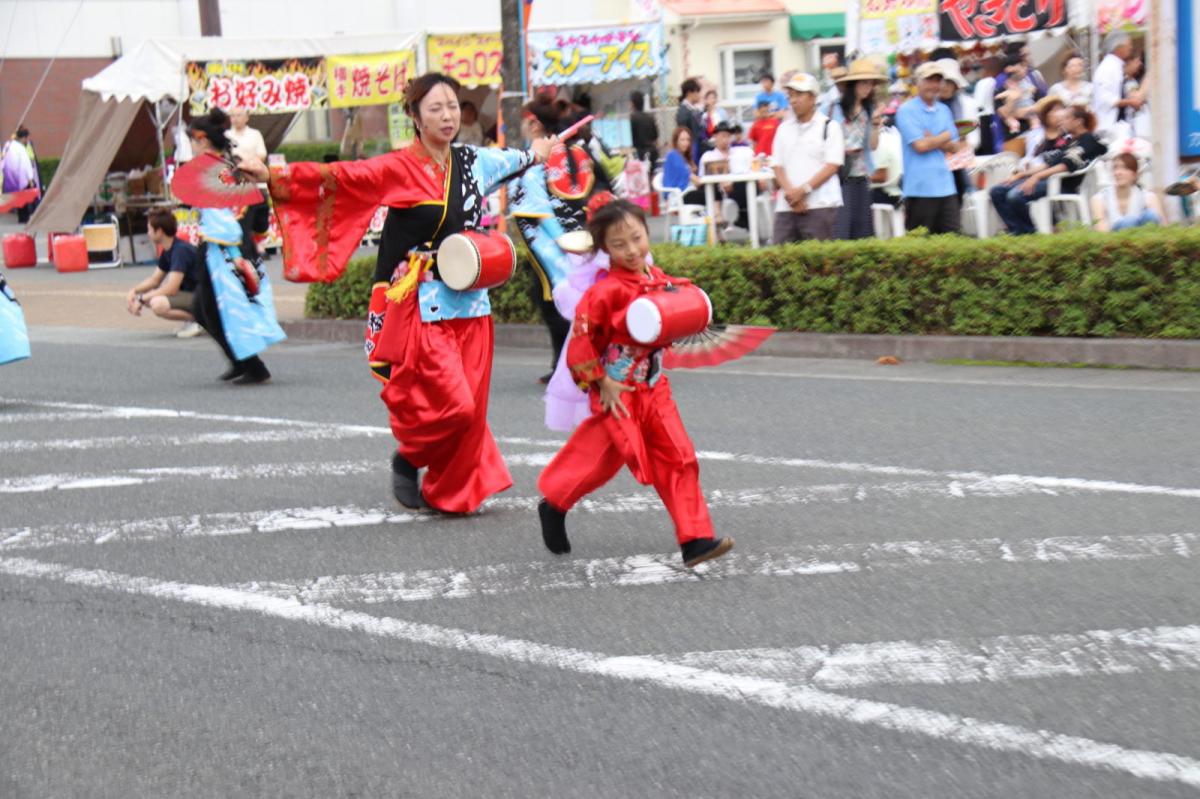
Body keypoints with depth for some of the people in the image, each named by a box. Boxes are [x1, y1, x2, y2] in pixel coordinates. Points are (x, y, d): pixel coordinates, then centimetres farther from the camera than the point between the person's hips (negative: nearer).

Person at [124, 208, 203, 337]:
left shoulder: (181, 250, -21)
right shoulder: (167, 251, 8)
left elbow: (171, 288, -25)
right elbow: (155, 280, 18)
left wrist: (141, 299, -18)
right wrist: (134, 291, 0)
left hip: (201, 298, -10)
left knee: (158, 304, -29)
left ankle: (194, 320, -10)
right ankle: (191, 317, 8)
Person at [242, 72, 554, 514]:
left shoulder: (473, 160, 11)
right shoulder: (398, 168, -6)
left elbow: (511, 159, 33)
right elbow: (338, 176, -14)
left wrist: (538, 151, 52)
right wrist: (274, 175, -24)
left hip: (469, 302, 6)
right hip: (421, 305, -5)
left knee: (470, 407, 4)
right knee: (451, 406, -11)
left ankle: (453, 492, 20)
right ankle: (408, 459, 18)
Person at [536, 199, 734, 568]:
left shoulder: (658, 279, 4)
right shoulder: (606, 291, -18)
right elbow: (581, 336, -16)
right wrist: (601, 382, -14)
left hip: (653, 388, 6)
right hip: (618, 392, -6)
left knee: (678, 458, 1)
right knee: (598, 458, 4)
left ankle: (695, 539, 4)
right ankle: (553, 506, 30)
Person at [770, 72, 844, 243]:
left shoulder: (829, 127, 2)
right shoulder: (784, 128, 16)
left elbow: (832, 165, -6)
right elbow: (777, 166, 10)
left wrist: (803, 190, -14)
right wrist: (791, 192, -8)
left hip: (820, 205, -4)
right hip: (786, 206, 4)